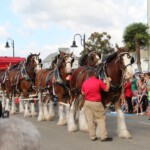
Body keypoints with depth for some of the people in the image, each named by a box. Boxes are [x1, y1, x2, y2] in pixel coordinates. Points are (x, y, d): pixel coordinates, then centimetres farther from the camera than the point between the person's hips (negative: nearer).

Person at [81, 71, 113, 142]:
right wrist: (108, 81, 12)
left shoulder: (85, 82, 3)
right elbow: (106, 89, -1)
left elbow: (83, 93, 11)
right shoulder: (99, 81, -9)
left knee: (90, 120, 8)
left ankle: (92, 136, 12)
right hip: (96, 103, -4)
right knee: (101, 119, 4)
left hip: (87, 102, 4)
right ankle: (103, 137, 1)